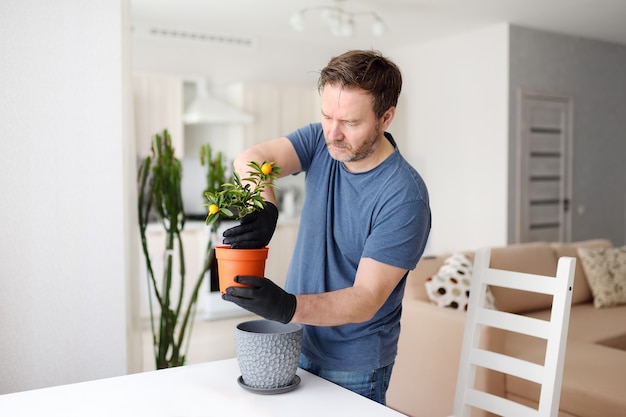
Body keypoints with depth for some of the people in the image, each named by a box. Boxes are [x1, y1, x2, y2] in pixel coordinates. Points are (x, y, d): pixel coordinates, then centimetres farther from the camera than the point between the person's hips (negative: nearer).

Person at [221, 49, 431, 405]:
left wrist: (288, 307, -41)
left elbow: (366, 299, -26)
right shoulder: (322, 142, -7)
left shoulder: (405, 197, -25)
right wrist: (264, 210, -39)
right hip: (294, 341, 6)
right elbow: (251, 159, -19)